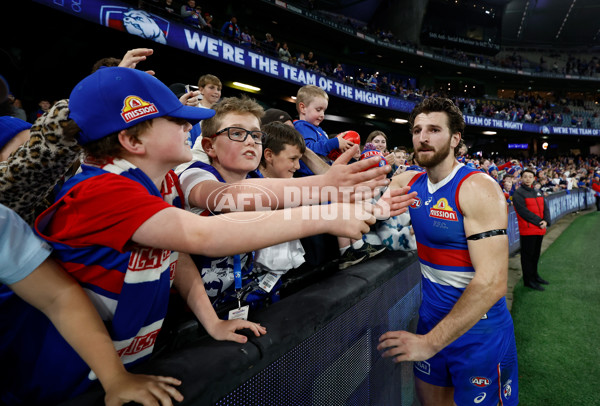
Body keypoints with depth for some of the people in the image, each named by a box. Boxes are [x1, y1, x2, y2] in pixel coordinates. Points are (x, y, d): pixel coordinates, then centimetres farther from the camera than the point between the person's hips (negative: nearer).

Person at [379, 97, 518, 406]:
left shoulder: (478, 188, -21)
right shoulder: (409, 182, -1)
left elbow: (492, 282, -27)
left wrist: (429, 343, -25)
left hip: (478, 331, -5)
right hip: (431, 319, 6)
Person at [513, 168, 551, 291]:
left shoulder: (538, 192, 14)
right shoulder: (518, 193, -9)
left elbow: (545, 207, 9)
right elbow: (524, 211, -17)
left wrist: (546, 221, -8)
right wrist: (539, 222, -17)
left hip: (540, 230, 7)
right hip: (527, 230, -7)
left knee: (536, 254, 18)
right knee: (528, 255, 0)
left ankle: (534, 275, 33)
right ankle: (529, 280, 9)